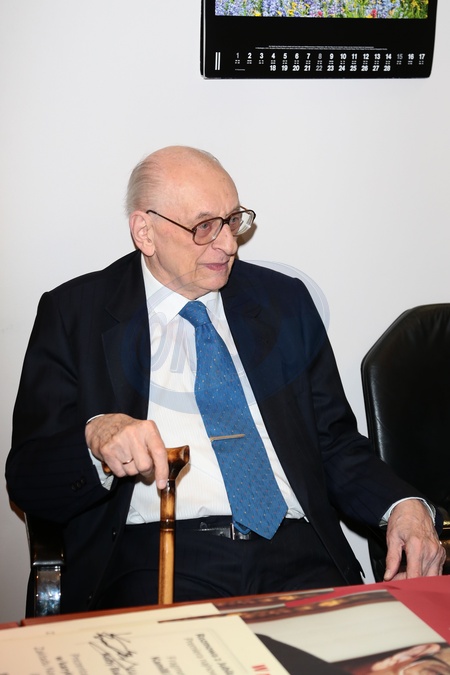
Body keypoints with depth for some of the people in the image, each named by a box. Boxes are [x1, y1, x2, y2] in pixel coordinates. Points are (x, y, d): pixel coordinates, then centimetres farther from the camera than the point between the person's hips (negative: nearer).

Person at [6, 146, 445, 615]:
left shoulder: (285, 301, 16)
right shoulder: (73, 312, 6)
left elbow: (334, 441, 17)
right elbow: (27, 479, 2)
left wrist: (403, 504, -3)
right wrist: (96, 436, -21)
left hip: (293, 551, 4)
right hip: (152, 556, -3)